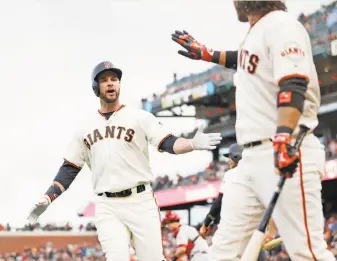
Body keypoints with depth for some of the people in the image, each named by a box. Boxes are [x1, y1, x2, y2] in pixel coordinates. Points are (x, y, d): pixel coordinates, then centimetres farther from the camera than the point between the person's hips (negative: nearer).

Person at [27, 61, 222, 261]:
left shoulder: (139, 117, 4)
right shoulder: (86, 127, 14)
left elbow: (168, 143, -8)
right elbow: (70, 169, 18)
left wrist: (193, 144, -28)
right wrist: (48, 198, 7)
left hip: (140, 201, -2)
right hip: (107, 207, 2)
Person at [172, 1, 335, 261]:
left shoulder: (281, 24, -9)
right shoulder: (256, 33, 19)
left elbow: (293, 85, -24)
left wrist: (284, 138, -36)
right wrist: (205, 53, 50)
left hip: (287, 155, -10)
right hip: (252, 158, 10)